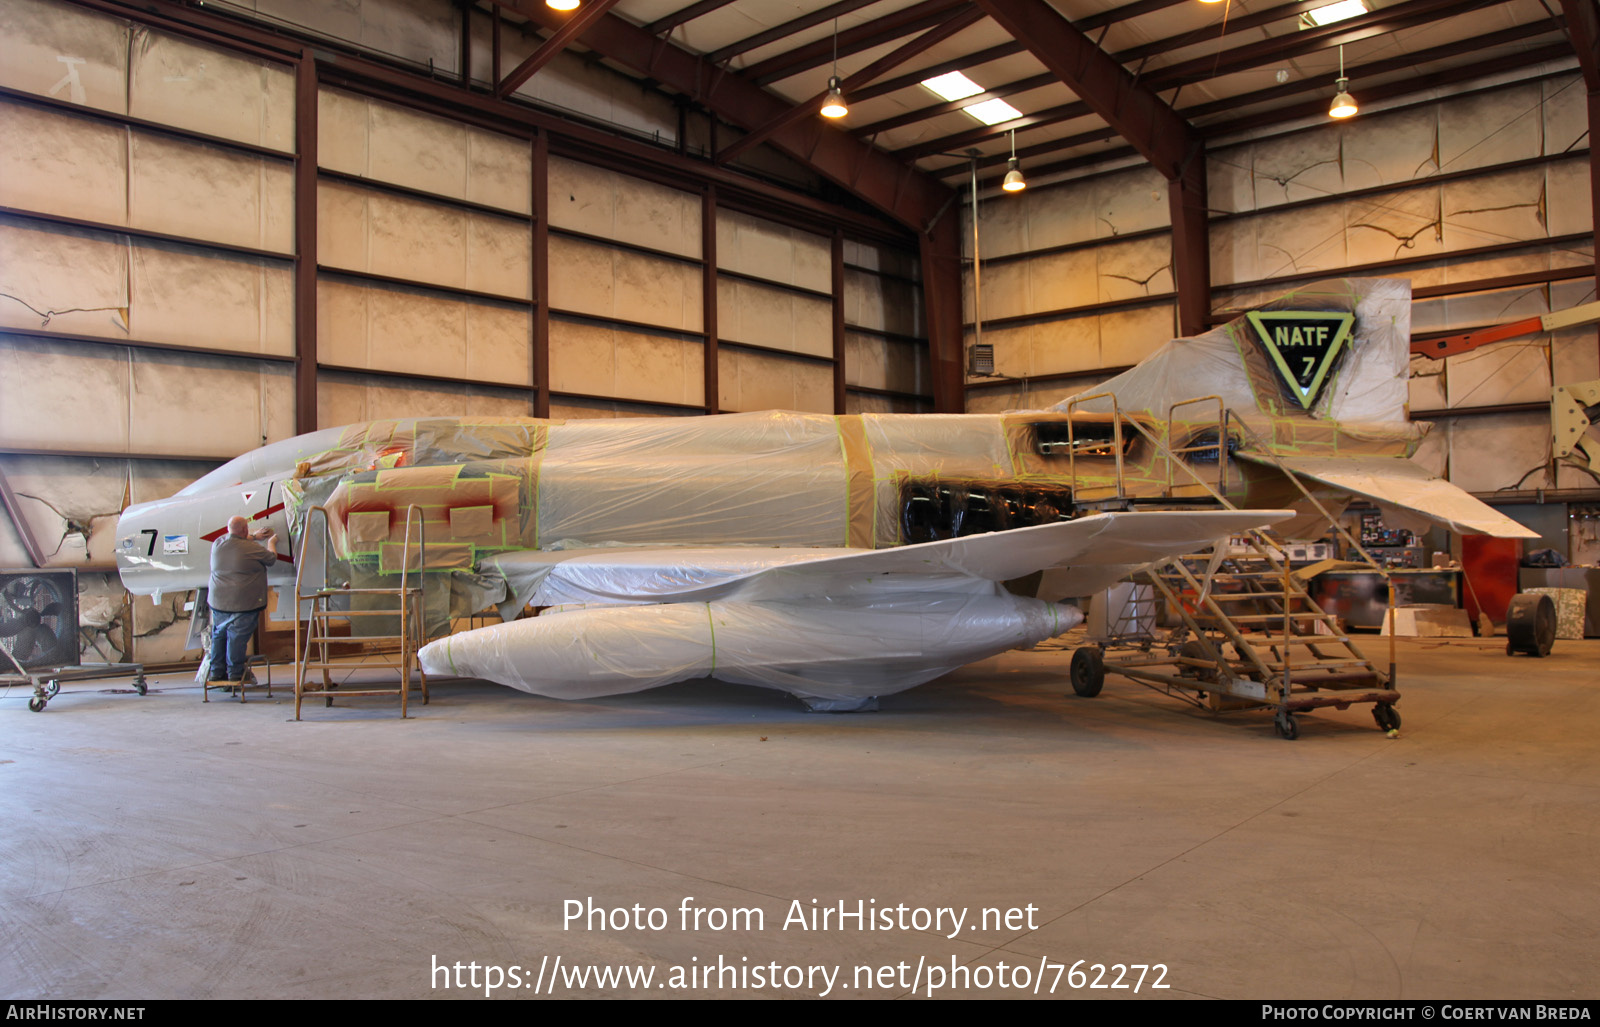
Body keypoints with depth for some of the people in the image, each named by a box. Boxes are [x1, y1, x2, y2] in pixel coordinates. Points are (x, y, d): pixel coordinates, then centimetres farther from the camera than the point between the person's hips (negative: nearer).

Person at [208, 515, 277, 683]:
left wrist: (254, 536, 34)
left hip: (217, 601, 6)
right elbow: (271, 559, 4)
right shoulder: (252, 548, -14)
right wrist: (271, 542, 23)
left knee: (219, 635, 16)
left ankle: (217, 671, 22)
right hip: (242, 603, -6)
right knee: (237, 637, 0)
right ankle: (234, 672, 7)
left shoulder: (217, 544, 4)